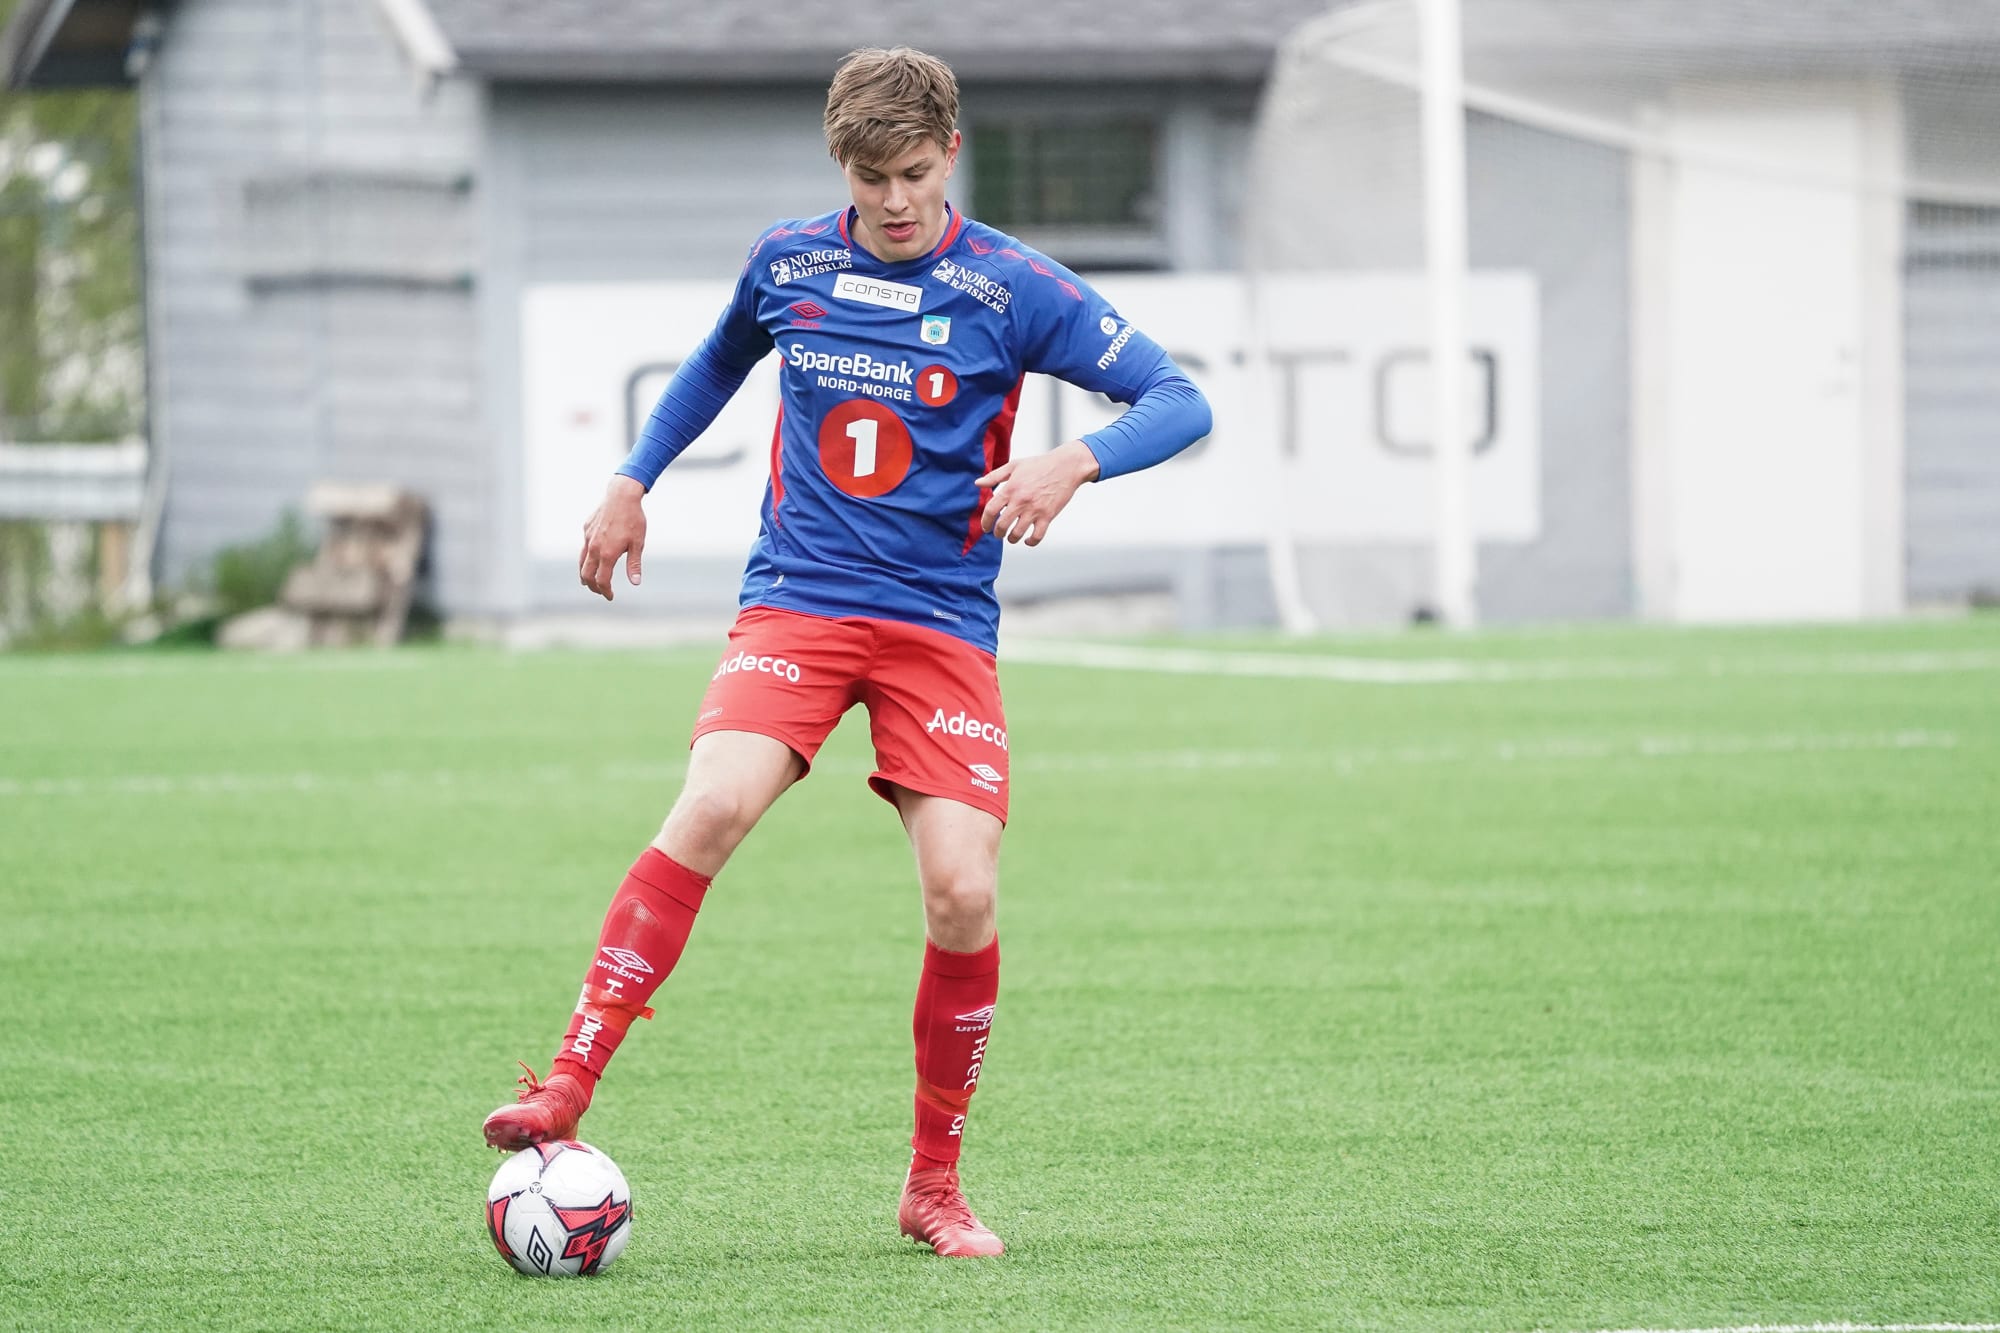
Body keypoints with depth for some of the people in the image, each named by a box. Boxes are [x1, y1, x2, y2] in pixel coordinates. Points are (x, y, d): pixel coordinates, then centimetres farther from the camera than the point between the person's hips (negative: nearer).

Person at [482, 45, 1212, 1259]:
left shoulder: (1013, 289, -4)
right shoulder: (788, 263, 5)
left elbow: (1181, 403, -6)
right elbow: (723, 360, 28)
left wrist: (1075, 461, -24)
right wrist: (635, 480, 23)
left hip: (942, 622, -1)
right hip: (797, 600, 1)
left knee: (964, 892, -14)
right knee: (714, 806, -26)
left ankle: (935, 1185, 5)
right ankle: (566, 1090, -25)